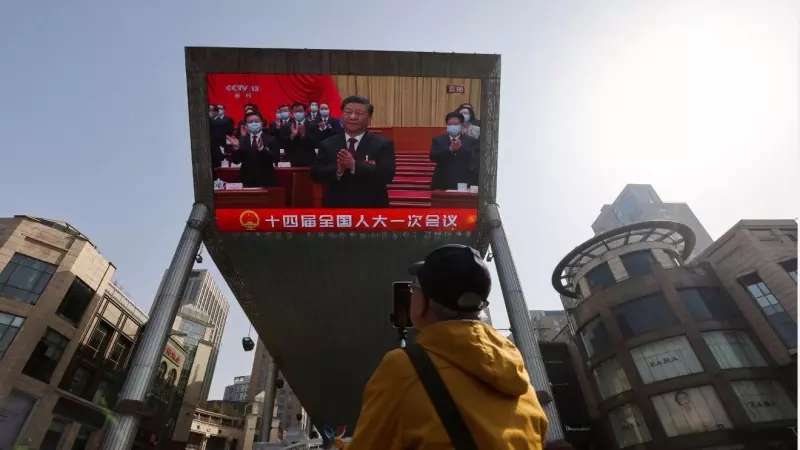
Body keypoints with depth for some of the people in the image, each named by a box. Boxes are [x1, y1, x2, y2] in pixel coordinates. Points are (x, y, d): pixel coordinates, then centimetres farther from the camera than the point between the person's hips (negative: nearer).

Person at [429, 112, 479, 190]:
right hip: (443, 184, 1)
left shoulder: (471, 141, 7)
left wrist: (460, 148, -20)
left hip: (465, 183, 0)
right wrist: (450, 149, -17)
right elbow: (433, 157, -5)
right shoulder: (438, 140, 10)